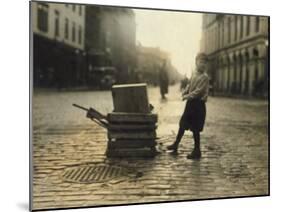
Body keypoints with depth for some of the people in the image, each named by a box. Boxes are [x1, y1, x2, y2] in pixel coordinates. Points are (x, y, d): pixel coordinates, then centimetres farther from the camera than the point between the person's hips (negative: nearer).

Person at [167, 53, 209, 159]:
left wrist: (187, 96, -12)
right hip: (191, 103, 8)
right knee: (183, 124, 17)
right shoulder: (194, 74, 8)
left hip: (198, 104, -8)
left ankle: (197, 151, 10)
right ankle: (176, 144, 32)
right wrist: (185, 93, 3)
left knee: (195, 129, -1)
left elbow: (198, 92, -20)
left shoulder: (204, 77, -15)